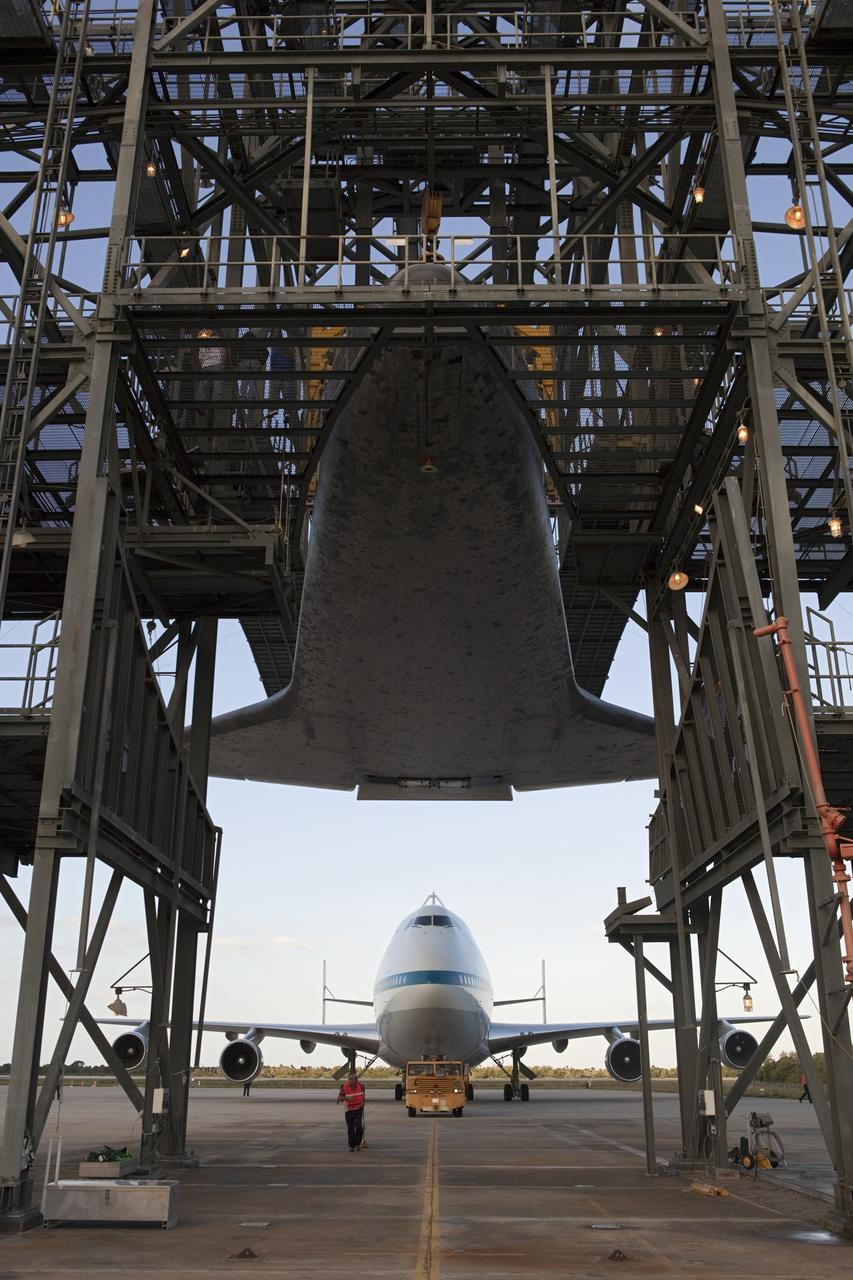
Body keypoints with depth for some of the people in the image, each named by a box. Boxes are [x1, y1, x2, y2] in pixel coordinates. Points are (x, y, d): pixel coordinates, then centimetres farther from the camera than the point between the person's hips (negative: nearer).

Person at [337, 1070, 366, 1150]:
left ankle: (357, 1144, 5)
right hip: (349, 1110, -1)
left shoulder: (360, 1085, -7)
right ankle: (351, 1145, 18)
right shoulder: (344, 1086, -15)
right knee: (350, 1128, 2)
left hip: (359, 1109, 1)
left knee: (359, 1126, -13)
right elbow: (339, 1097, -8)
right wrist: (346, 1098, -26)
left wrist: (363, 1103, 22)